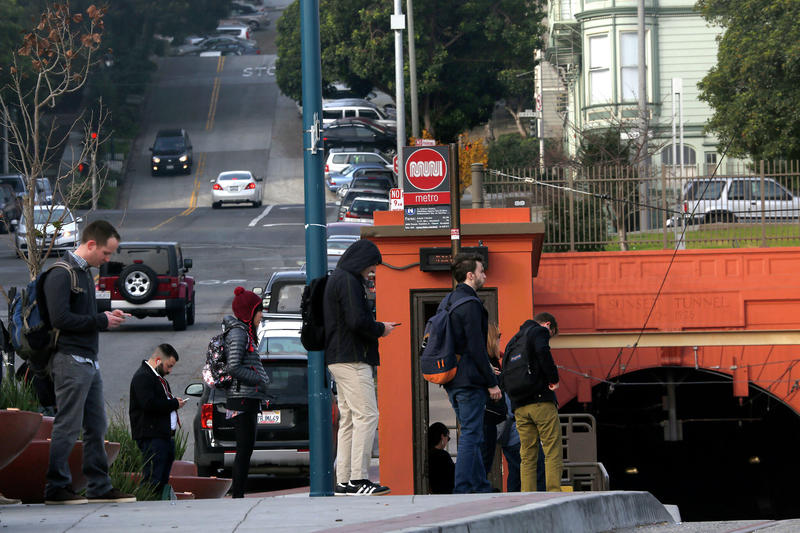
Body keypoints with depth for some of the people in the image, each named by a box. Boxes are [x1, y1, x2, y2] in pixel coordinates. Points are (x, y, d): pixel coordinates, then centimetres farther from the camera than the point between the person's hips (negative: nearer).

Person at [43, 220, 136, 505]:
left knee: (96, 426, 10)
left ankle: (100, 486, 14)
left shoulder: (85, 273, 18)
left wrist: (107, 317, 7)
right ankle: (56, 487, -2)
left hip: (89, 361, 10)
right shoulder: (61, 274, -12)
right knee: (68, 426, -7)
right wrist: (101, 321, -13)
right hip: (70, 360, -10)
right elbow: (60, 318, -21)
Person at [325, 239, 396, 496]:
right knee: (366, 416, -12)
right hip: (352, 359, -11)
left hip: (338, 358, 11)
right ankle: (358, 479, -16)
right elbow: (357, 321, -22)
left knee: (348, 420, 11)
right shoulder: (348, 282, -12)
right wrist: (381, 329, -5)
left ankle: (343, 480, 10)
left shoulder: (337, 280, 20)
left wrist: (376, 327, 16)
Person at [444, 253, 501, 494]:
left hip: (452, 380, 9)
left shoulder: (449, 301, 14)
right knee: (470, 436, -7)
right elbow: (476, 348, -18)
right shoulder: (470, 304, -15)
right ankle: (462, 489, -10)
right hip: (469, 380, -9)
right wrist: (492, 383, -13)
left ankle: (481, 487, 18)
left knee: (472, 435, 14)